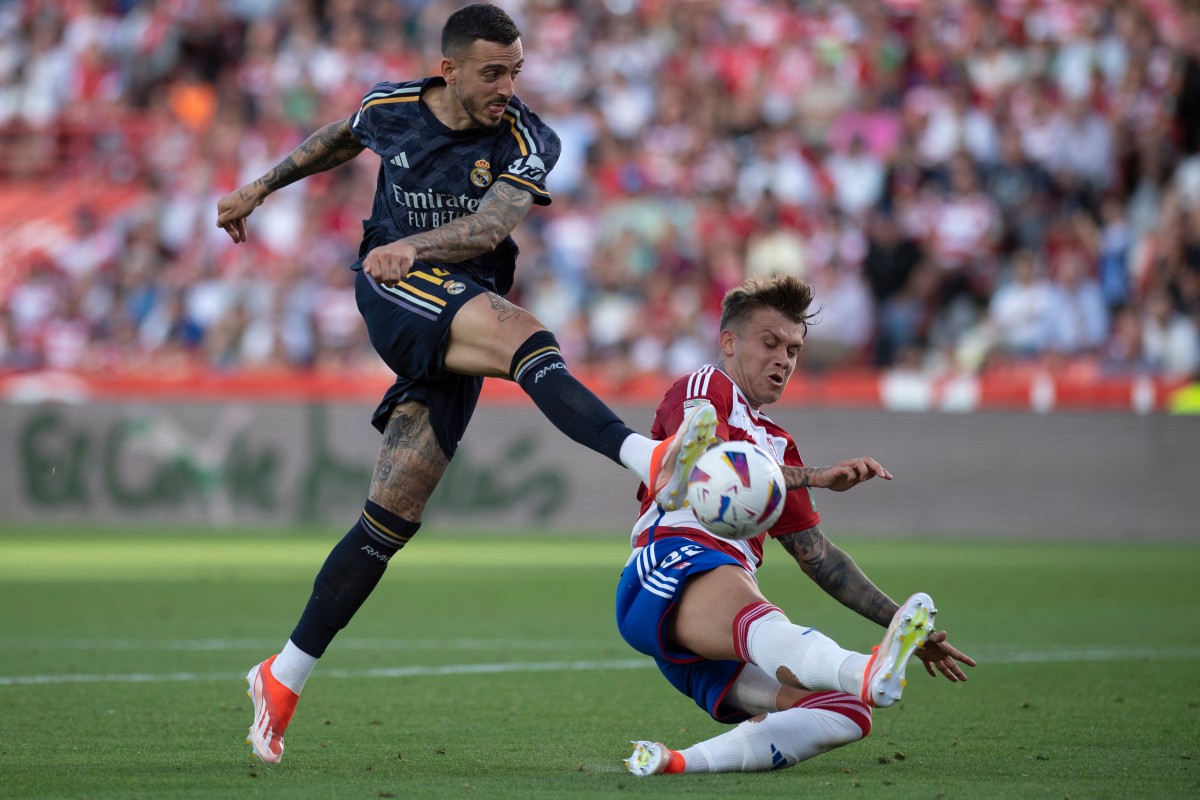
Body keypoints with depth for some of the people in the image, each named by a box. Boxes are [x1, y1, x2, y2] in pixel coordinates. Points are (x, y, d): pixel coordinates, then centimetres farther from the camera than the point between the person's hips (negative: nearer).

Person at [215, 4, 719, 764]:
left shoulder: (528, 143, -3)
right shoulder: (391, 109, 3)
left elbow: (490, 224, -21)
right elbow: (338, 138, 27)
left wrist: (413, 245, -38)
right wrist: (259, 189, 35)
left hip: (459, 342, 2)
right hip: (393, 286, -1)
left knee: (392, 518, -3)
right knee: (524, 336, -32)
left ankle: (283, 678, 6)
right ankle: (650, 460, -53)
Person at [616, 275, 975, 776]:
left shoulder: (776, 444, 36)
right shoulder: (704, 387, 13)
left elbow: (817, 555, 36)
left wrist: (902, 624, 28)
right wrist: (815, 477, -20)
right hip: (673, 566, -8)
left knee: (848, 713, -17)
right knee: (756, 619, -42)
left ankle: (680, 764, -37)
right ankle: (868, 673, -77)